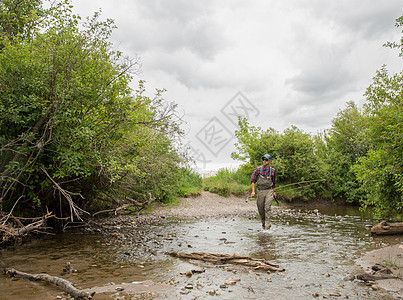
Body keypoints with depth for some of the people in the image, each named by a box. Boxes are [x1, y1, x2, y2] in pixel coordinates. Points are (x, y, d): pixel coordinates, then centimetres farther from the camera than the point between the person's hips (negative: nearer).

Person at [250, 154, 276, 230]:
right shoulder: (258, 169, -4)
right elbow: (252, 180, -3)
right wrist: (253, 191, -11)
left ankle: (267, 224, -13)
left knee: (267, 207, -14)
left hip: (269, 191, 0)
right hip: (260, 191, 0)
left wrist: (274, 191, 18)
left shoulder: (272, 171, 4)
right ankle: (263, 223, 26)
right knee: (260, 209, 6)